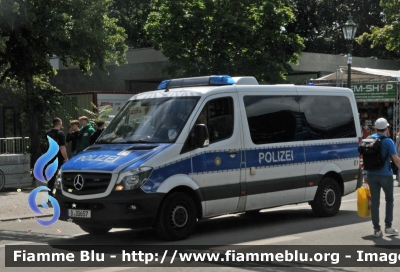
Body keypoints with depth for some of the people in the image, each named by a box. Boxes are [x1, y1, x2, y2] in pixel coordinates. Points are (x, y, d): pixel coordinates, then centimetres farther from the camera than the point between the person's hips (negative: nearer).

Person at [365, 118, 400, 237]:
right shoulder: (388, 141, -10)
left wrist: (366, 175, 17)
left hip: (372, 175, 4)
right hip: (385, 175, -4)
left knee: (375, 202, 6)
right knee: (389, 200, 13)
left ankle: (376, 229, 5)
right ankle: (388, 227, 10)